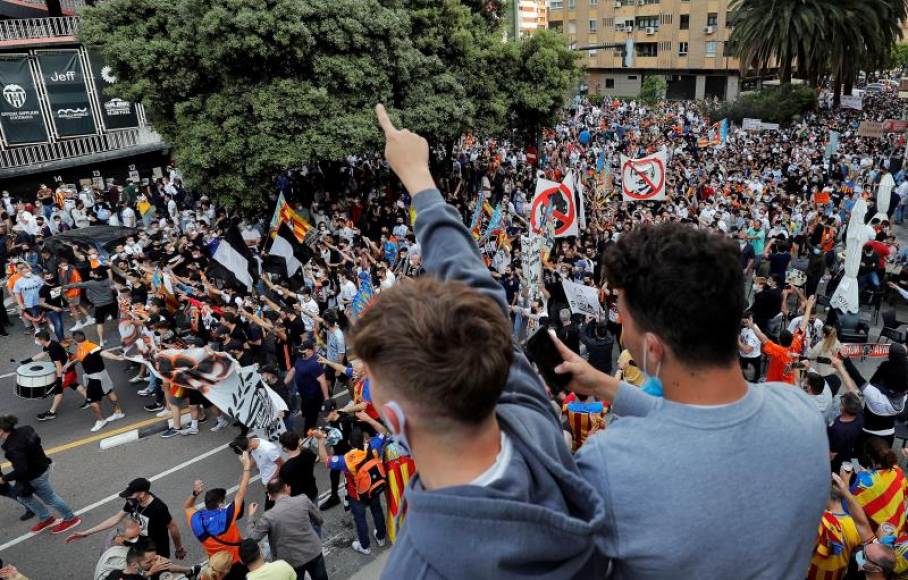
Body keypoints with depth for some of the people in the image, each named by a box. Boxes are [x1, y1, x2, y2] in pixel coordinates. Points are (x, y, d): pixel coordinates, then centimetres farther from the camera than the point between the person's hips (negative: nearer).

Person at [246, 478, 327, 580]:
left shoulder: (269, 516, -20)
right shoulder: (303, 500, -16)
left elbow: (253, 537, -7)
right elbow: (319, 520, -2)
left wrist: (250, 516, 6)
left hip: (293, 560, -1)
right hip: (314, 552, 1)